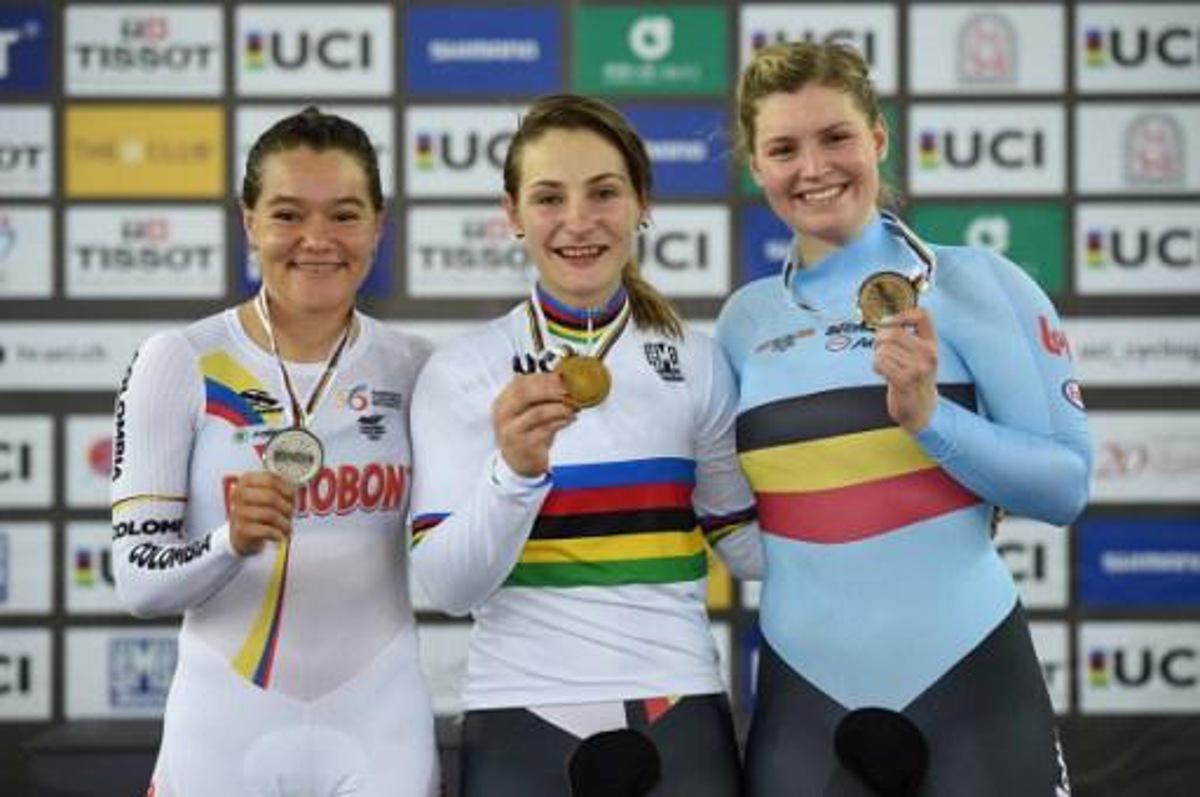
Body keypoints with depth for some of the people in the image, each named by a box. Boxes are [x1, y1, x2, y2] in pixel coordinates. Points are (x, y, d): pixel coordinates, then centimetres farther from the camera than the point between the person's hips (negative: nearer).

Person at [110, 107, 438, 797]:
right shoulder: (180, 364, -6)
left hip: (381, 729, 2)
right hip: (224, 732, -2)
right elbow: (138, 581, -7)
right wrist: (232, 543, -25)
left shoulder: (414, 369, 2)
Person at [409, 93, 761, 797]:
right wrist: (515, 469, -23)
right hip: (522, 721, -1)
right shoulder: (459, 373, -2)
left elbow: (748, 543, 8)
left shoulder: (697, 363, 3)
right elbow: (448, 587, -7)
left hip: (679, 715, 1)